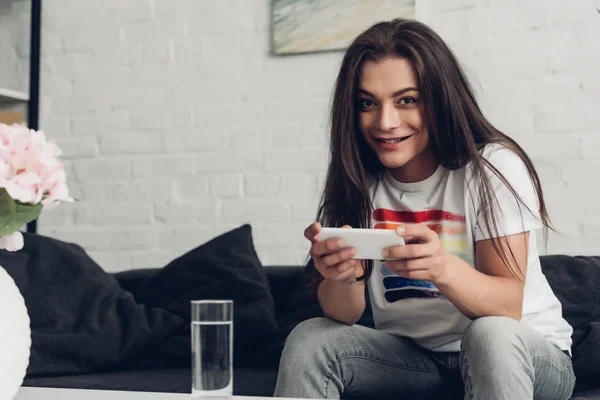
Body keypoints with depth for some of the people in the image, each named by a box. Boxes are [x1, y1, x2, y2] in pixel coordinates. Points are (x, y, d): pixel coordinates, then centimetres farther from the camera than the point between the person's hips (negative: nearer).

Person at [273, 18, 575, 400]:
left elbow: (508, 308, -23)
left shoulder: (493, 167, -16)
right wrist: (342, 277, -33)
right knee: (308, 341, -19)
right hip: (413, 357, 3)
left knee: (490, 335, -36)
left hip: (522, 354, -3)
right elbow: (346, 316, -9)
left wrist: (445, 269, -44)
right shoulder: (357, 181, -4)